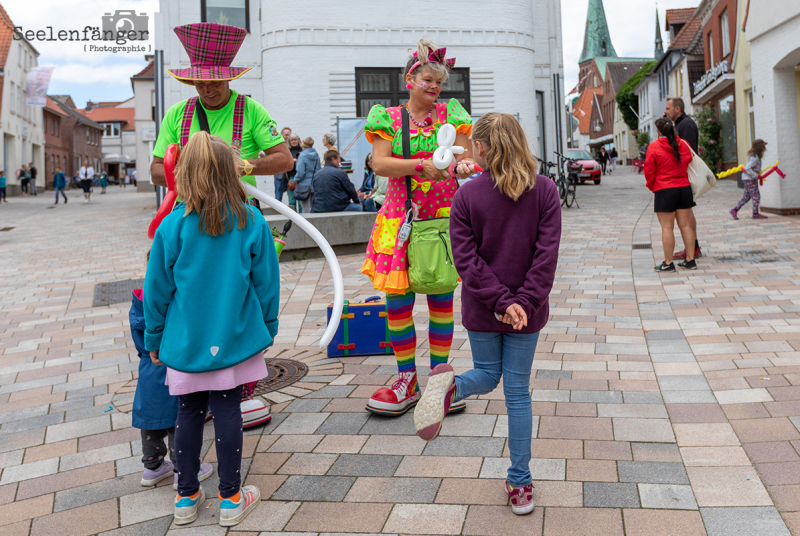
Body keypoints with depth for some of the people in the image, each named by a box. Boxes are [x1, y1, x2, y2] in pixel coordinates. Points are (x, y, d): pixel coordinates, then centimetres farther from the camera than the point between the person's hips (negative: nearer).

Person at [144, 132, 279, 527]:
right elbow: (266, 283, 0)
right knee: (228, 412, 7)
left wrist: (154, 340, 11)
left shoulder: (173, 226, -7)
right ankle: (231, 498, 18)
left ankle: (186, 497, 26)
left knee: (189, 413, 12)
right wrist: (267, 330, 12)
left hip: (186, 342, 1)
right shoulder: (252, 222, -6)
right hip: (235, 340, 0)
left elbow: (157, 290, -1)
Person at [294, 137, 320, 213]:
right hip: (315, 185, 6)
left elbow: (300, 172, -15)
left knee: (306, 209, -1)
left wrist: (296, 180, 1)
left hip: (305, 185, -6)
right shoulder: (316, 155, 4)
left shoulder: (302, 156, -13)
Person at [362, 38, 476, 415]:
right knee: (398, 300, -1)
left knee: (441, 298, 5)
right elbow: (379, 163, -8)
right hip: (402, 219, 0)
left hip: (444, 217, 1)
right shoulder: (388, 118, 6)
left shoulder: (450, 114, 10)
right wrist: (421, 165, -23)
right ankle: (407, 381, 15)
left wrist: (465, 165, -18)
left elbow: (466, 156, 7)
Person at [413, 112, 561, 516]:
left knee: (487, 375, 23)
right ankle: (520, 484, 17)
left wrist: (500, 302, -13)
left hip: (481, 311, 0)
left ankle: (450, 385, -12)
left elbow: (466, 259, -12)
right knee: (518, 392, 11)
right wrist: (524, 302, -13)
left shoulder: (466, 195, -7)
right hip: (527, 312, 0)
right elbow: (547, 253, -12)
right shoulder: (545, 190, -5)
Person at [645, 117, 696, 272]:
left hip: (664, 190, -5)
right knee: (685, 225, 10)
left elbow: (649, 171, -6)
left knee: (667, 227, -1)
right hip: (684, 188, 5)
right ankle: (690, 260, 14)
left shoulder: (654, 147, -10)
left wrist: (652, 187, 9)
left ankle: (668, 263, 2)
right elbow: (689, 162, 19)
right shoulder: (683, 144, 5)